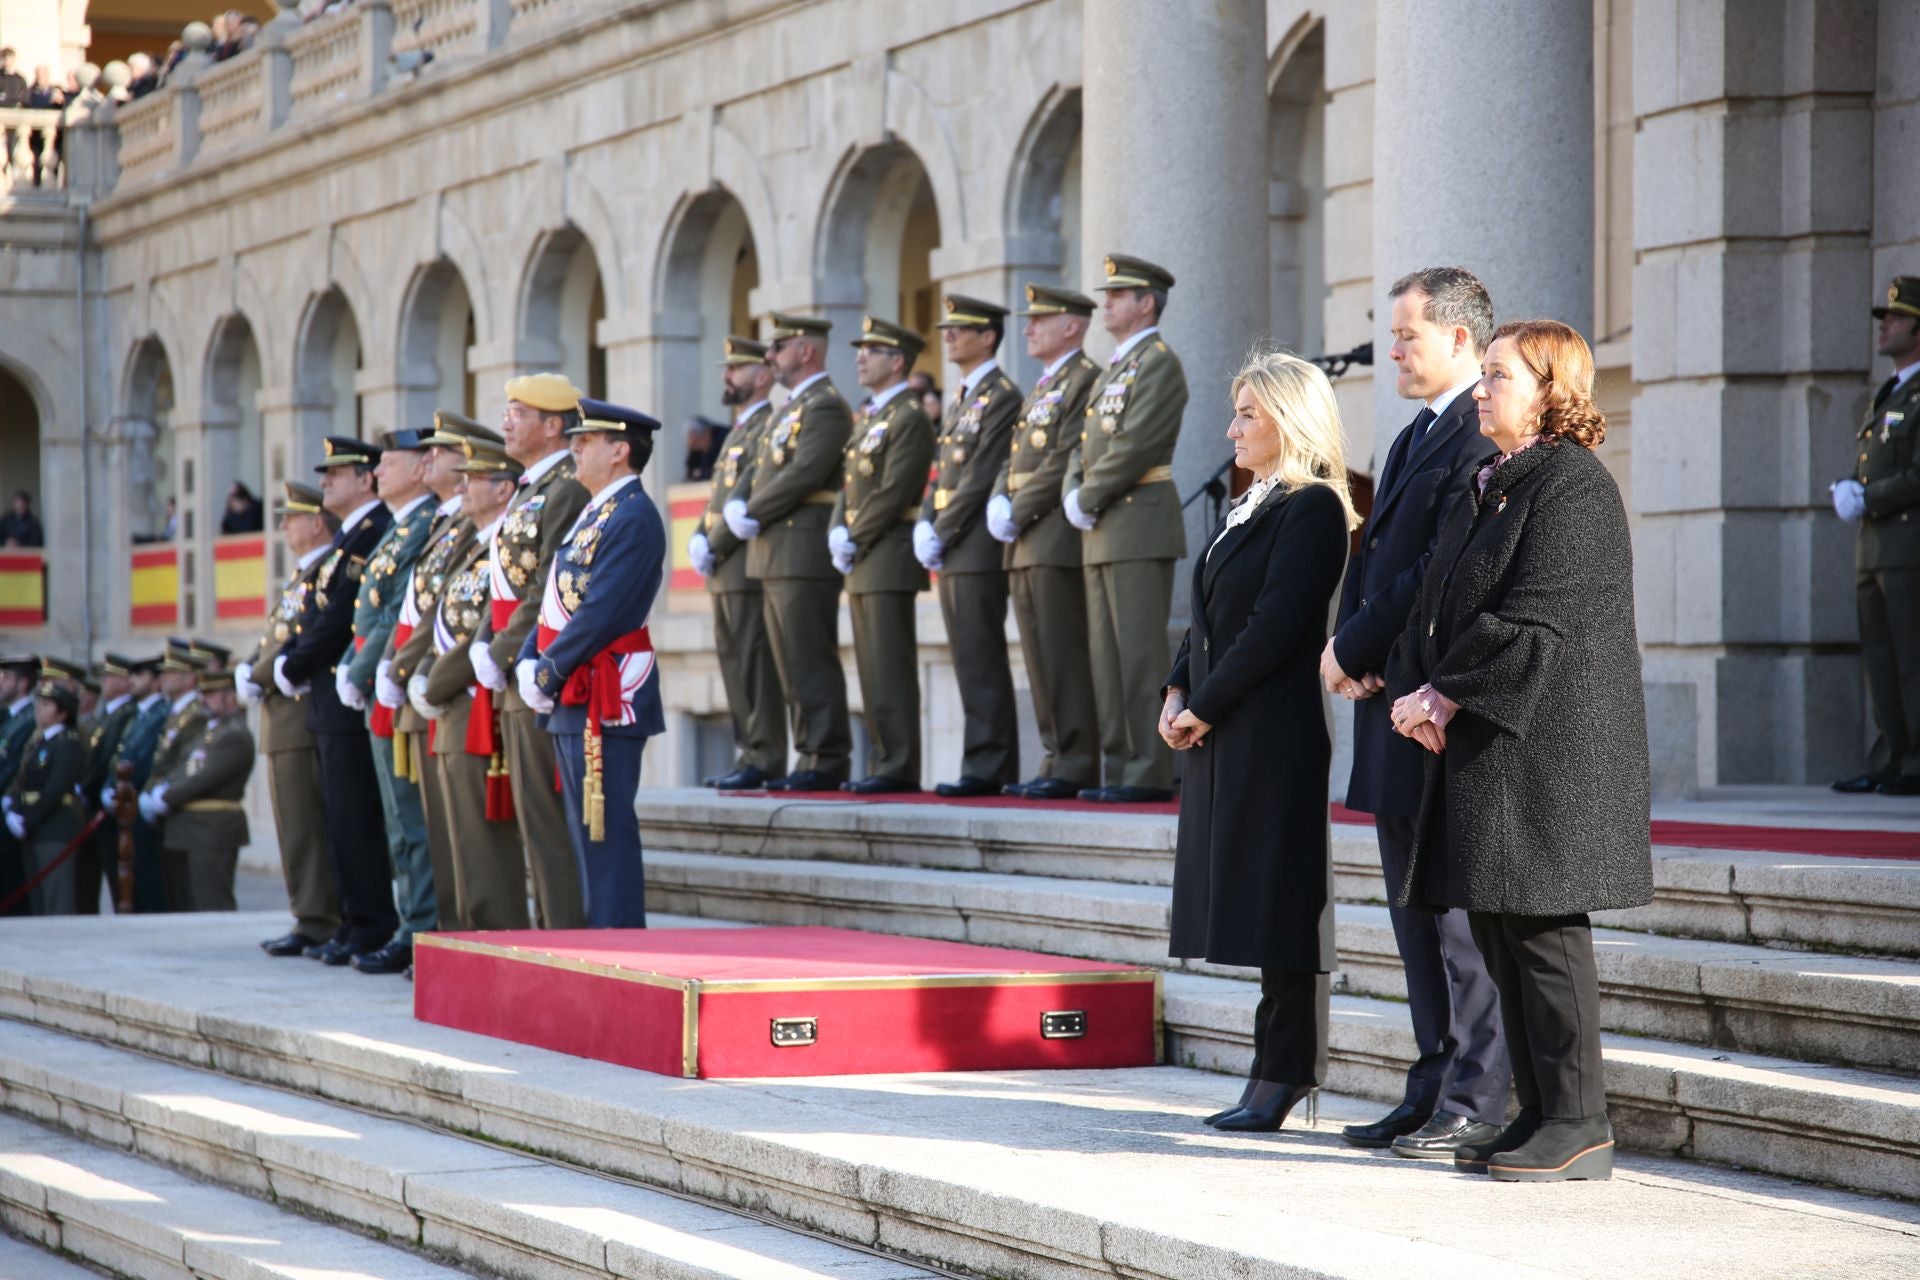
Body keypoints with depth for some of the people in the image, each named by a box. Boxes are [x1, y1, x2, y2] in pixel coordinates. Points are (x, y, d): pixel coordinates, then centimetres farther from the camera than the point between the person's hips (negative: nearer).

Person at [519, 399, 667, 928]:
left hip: (606, 701, -10)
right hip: (575, 701, 10)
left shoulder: (634, 517, -13)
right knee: (587, 833, 12)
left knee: (606, 832, -9)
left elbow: (601, 611, -20)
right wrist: (528, 662, 3)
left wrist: (548, 673, -16)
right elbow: (555, 601, 18)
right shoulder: (593, 516, 18)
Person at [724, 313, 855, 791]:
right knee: (792, 667, 10)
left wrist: (752, 515, -13)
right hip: (774, 556, 10)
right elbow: (760, 470, 20)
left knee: (813, 664, -9)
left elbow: (803, 475, -20)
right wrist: (737, 507, 1)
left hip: (805, 551, -10)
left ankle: (827, 761, -8)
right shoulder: (790, 409, 22)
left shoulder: (826, 407, -10)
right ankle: (810, 757, 14)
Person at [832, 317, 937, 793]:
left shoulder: (909, 418, -10)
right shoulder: (865, 418, 19)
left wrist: (855, 540, -13)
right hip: (861, 564, 9)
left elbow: (893, 492, -17)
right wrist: (838, 533, 2)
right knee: (872, 669, 9)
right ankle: (882, 762, 12)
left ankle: (899, 767, -9)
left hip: (888, 557, -9)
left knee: (891, 669, -10)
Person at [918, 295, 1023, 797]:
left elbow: (981, 476, -15)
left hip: (978, 545, -9)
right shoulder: (957, 402, 21)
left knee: (982, 662, -10)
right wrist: (925, 526, 4)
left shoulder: (1002, 397, -8)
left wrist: (942, 533, -13)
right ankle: (986, 766, 9)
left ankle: (987, 768, -10)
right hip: (951, 549, 9)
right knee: (969, 662, 7)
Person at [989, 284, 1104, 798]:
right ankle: (1056, 760, 11)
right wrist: (999, 502, 2)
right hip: (1025, 544, 10)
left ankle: (1076, 767, -10)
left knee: (1064, 659, -10)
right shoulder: (1041, 389, 23)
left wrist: (1018, 511, -13)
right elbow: (1015, 460, 22)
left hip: (1058, 538, -10)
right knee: (1040, 660, 9)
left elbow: (1065, 460, -16)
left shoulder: (1085, 380, -7)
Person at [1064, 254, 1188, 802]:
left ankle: (1151, 772, -10)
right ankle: (1119, 766, 12)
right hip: (1100, 532, 10)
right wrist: (1073, 494, 1)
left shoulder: (1159, 363, -8)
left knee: (1139, 652, -10)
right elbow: (1085, 445, 20)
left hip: (1139, 526, -10)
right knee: (1107, 654, 8)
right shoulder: (1112, 370, 22)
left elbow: (1134, 445, -17)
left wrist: (1088, 498, -11)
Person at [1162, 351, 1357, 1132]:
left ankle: (1283, 1076, -2)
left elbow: (1275, 624, -17)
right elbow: (1210, 614, 19)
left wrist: (1206, 708, -14)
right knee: (1254, 909, 9)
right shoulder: (1249, 507, 19)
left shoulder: (1312, 507, -10)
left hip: (1276, 734, -9)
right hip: (1223, 737, 9)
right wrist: (1177, 695, 4)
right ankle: (1278, 1071, 12)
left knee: (1280, 908, -6)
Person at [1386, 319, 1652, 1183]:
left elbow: (1533, 620, -19)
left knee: (1540, 924, -8)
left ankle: (1579, 1125, -2)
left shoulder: (1574, 488, -12)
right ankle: (1540, 1113, 16)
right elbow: (1434, 605, 17)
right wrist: (1412, 692, 0)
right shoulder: (1485, 490, 17)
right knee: (1495, 924, 10)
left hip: (1548, 743, -9)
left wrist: (1444, 693, -14)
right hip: (1480, 743, 9)